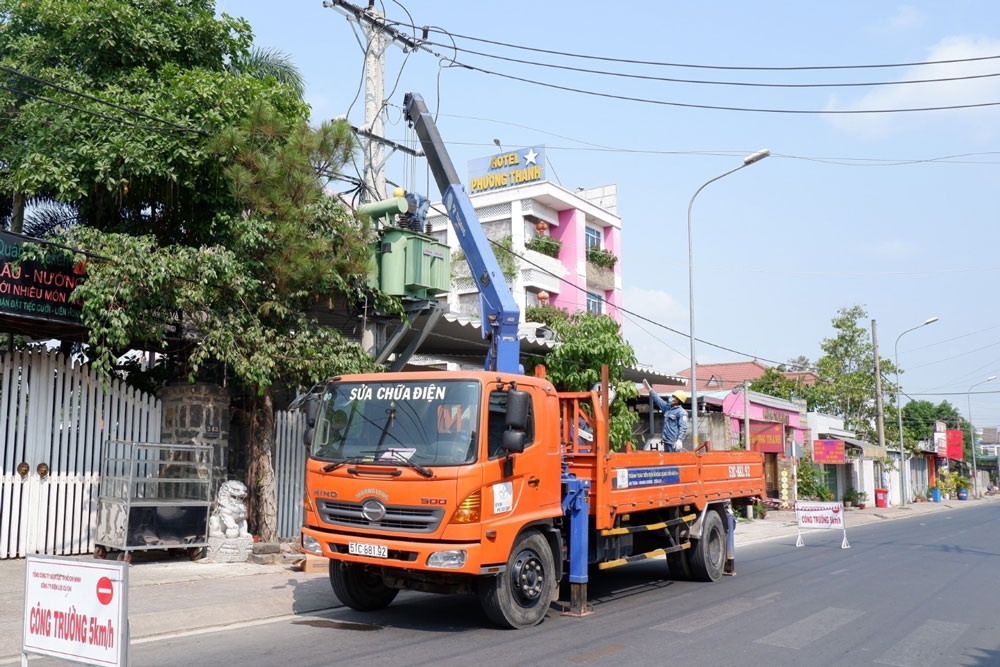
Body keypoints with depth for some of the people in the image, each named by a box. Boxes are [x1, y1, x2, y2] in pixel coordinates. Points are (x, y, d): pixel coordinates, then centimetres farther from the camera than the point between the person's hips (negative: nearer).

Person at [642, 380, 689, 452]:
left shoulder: (682, 412, -10)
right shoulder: (667, 407, 14)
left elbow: (683, 428, -18)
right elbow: (658, 400, 26)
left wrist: (680, 440, -28)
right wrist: (650, 389, 29)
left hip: (674, 442, -9)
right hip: (666, 441, 9)